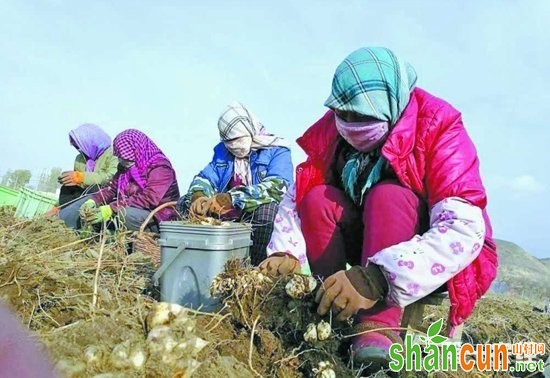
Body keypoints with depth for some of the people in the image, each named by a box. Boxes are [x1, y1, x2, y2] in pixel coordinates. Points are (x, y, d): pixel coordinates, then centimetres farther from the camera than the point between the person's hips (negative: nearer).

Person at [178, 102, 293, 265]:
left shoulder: (277, 150, -6)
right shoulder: (222, 150, 13)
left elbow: (276, 187, -23)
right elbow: (205, 177, 7)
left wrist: (232, 198, -32)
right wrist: (198, 195, -19)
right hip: (224, 215, 5)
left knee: (268, 208, -37)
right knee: (186, 202, -4)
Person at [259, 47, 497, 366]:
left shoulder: (439, 127, -23)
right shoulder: (334, 127, -9)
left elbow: (464, 230, -34)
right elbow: (297, 192, -9)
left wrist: (377, 278, -46)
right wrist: (286, 252, -26)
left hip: (430, 263, -4)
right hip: (369, 242, 5)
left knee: (387, 195, -32)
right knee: (317, 198, -20)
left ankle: (379, 327, -35)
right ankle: (335, 313, -20)